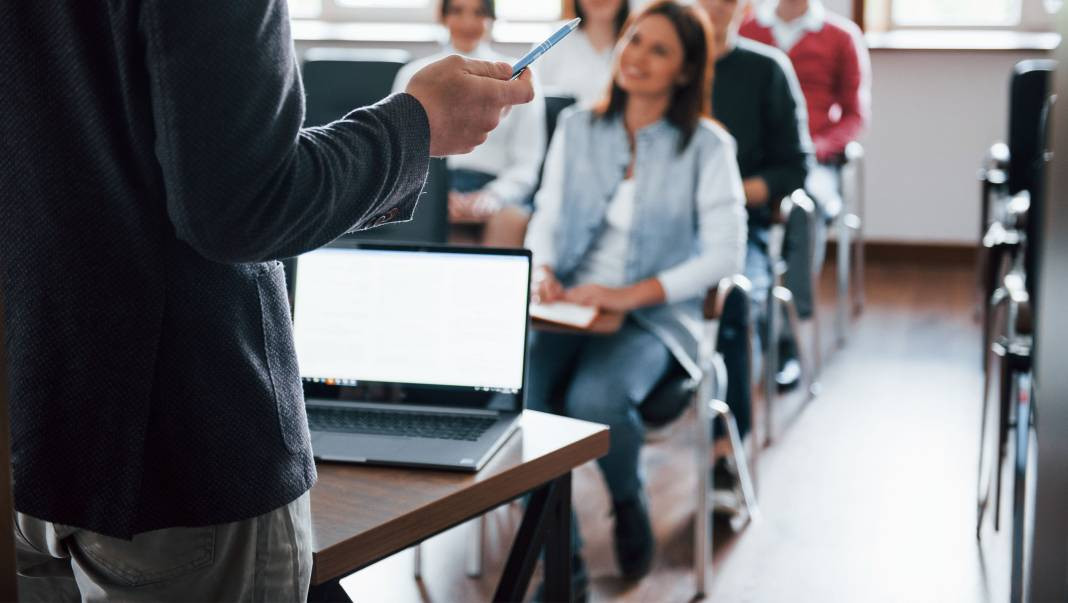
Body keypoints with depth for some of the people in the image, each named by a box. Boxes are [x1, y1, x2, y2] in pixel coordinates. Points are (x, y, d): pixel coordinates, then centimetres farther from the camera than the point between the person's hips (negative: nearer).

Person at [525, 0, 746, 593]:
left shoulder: (706, 146, -1)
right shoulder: (577, 129, 11)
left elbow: (725, 253, -7)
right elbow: (545, 218, 13)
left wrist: (633, 295, -17)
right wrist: (543, 269, -10)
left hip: (654, 317, -3)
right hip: (566, 308, 3)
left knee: (595, 399, -34)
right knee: (516, 397, -27)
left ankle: (629, 504, 2)